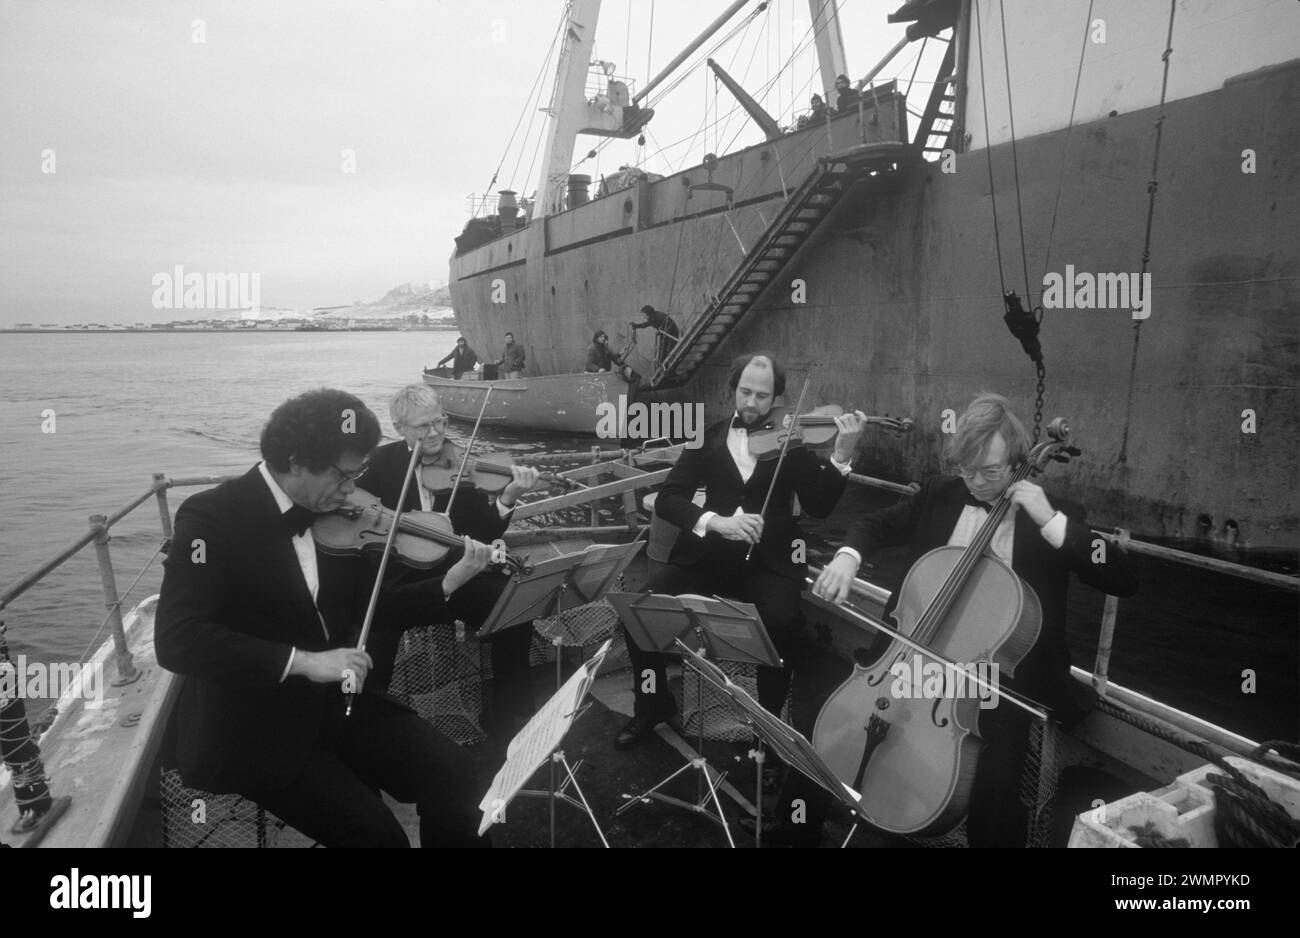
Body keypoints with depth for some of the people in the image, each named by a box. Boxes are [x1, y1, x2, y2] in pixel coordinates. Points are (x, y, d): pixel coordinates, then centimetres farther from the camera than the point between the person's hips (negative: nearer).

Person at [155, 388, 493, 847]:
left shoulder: (333, 515, 1)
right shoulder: (212, 517, -16)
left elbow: (368, 609, 9)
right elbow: (177, 641, -26)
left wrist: (448, 583, -6)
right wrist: (301, 661, -33)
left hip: (332, 701, 5)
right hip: (251, 727, -5)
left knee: (449, 771, -12)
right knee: (375, 830, -18)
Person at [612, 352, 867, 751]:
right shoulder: (708, 437, 8)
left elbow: (819, 507, -7)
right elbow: (667, 500, -2)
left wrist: (841, 455, -23)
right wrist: (715, 521, -21)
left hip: (768, 559, -2)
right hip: (708, 553, 2)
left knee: (779, 622, -32)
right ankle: (654, 704, 6)